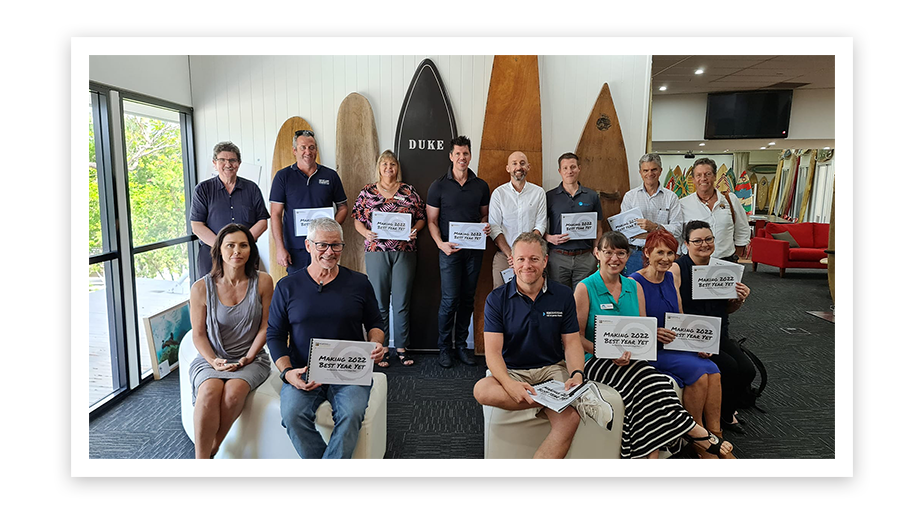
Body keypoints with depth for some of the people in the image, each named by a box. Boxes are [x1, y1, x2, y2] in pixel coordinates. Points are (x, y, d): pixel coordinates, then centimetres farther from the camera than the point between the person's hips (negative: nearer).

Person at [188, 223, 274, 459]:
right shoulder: (202, 287, -2)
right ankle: (201, 460, -18)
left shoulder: (262, 282, -2)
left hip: (252, 358, 0)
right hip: (211, 358, 0)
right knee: (209, 392, -31)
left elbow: (265, 327, 0)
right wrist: (214, 362, -13)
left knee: (233, 392, -31)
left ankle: (212, 450, -9)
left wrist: (247, 359, -10)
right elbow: (198, 334, 2)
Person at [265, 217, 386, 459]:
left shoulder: (359, 283, 8)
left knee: (352, 413, -29)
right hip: (303, 372, 1)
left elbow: (375, 323, 17)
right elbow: (275, 335, 7)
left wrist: (376, 344, -6)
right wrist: (287, 372, -9)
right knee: (292, 414, -27)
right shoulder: (287, 286, 7)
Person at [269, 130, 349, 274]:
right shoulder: (283, 176, 3)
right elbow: (276, 214, 0)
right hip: (295, 249, -1)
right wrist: (280, 248, -8)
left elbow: (343, 207, 12)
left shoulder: (331, 175, 7)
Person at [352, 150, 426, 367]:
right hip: (376, 251, 0)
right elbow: (357, 220, 8)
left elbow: (421, 218, 10)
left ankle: (401, 347, 17)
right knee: (380, 302, 4)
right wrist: (366, 233, -11)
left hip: (405, 251, 0)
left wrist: (415, 230, -9)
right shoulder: (367, 191, 7)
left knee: (402, 302, 5)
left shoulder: (409, 191, 7)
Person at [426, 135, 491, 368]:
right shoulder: (439, 186, 0)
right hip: (450, 250, -3)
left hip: (474, 249, 3)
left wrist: (486, 225, -5)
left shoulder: (481, 185, 9)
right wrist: (441, 244, -15)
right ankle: (444, 348, 8)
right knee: (450, 299, -6)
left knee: (467, 299, 9)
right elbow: (432, 220, 0)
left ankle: (461, 346, 20)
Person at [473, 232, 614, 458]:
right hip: (512, 372, 0)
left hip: (553, 369, 0)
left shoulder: (563, 296, 3)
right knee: (481, 390, -33)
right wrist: (509, 384, -28)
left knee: (569, 418, -30)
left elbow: (571, 342, 5)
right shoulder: (497, 299, -2)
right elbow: (493, 351, -8)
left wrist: (577, 374, -17)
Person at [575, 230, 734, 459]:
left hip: (632, 361, 4)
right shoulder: (585, 288, -3)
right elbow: (578, 338, -6)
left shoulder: (634, 287, 13)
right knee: (648, 381, -29)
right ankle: (698, 434, -19)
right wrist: (610, 354, -19)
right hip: (597, 362, -4)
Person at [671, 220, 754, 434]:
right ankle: (724, 414, 6)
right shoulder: (677, 269, -10)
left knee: (747, 369, -12)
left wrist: (739, 300, -2)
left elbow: (727, 309, 20)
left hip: (719, 336, 6)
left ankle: (726, 411, 17)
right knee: (728, 366, -22)